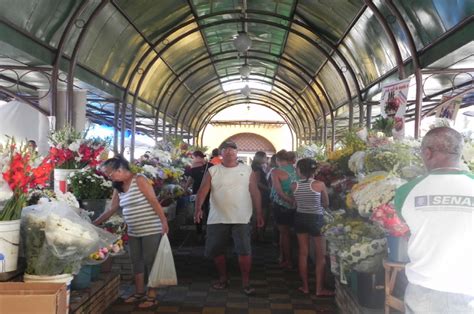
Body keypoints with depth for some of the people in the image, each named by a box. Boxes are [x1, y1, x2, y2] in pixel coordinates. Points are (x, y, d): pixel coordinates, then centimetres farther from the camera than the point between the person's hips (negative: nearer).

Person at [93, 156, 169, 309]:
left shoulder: (139, 180, -13)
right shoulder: (119, 188, 10)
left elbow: (154, 201, -16)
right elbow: (111, 210, 15)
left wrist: (164, 221, -19)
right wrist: (94, 223, 14)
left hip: (151, 229, -8)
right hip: (133, 232, 8)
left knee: (150, 261, -1)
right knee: (136, 261, 14)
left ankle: (152, 296, 9)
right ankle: (140, 292, 28)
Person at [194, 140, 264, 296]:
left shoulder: (247, 170, 3)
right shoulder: (212, 171, 2)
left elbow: (255, 192, 5)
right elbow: (203, 190, -8)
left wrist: (259, 213, 1)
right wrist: (198, 208, -24)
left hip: (241, 218, -1)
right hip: (217, 218, 1)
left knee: (244, 250, -3)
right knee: (216, 251, 10)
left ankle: (246, 283, 11)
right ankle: (223, 279, 30)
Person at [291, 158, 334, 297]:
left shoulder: (294, 185, -5)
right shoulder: (320, 184, -13)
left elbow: (295, 203, 4)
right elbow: (326, 204, -2)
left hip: (300, 218, 4)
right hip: (316, 219, -4)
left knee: (303, 253, 13)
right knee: (321, 256, 7)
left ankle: (305, 286, 21)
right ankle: (319, 289, 10)